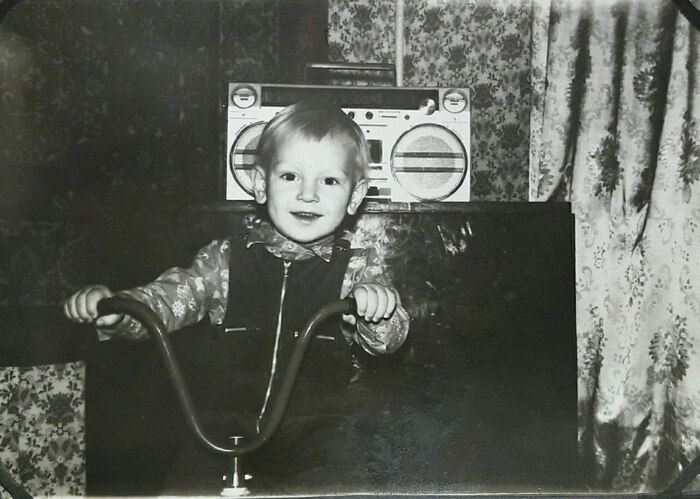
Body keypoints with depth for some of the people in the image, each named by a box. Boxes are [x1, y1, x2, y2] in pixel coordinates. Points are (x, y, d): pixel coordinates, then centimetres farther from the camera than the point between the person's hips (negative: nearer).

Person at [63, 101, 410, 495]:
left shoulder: (357, 267, 2)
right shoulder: (227, 258, 4)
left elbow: (386, 340, -7)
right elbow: (169, 299, -3)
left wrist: (378, 311, -31)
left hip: (314, 430, -1)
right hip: (227, 424, 1)